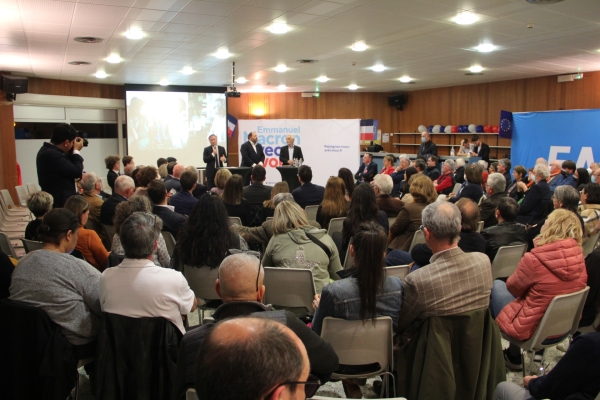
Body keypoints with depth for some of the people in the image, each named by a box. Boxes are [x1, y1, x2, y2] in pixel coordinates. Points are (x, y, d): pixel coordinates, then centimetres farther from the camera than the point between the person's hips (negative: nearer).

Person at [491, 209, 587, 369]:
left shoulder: (534, 260, -26)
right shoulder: (579, 259, -8)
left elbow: (513, 287, -9)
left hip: (532, 330, -6)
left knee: (497, 285, 15)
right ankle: (513, 354, 29)